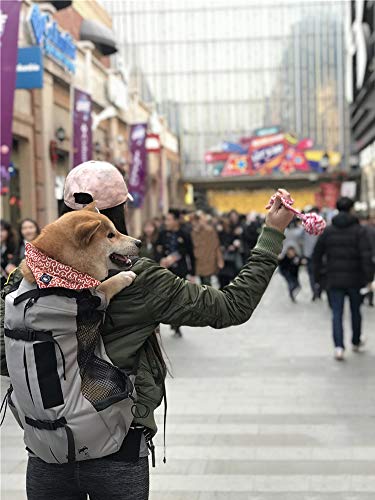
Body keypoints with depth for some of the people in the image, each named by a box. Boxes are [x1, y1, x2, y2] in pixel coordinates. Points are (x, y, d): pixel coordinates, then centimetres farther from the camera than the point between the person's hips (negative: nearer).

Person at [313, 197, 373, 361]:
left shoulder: (327, 231, 2)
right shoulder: (359, 231, -7)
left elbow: (317, 255, 4)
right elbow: (366, 256, -15)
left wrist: (317, 275, 11)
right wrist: (369, 277, -13)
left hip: (334, 280, 1)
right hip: (354, 279, -1)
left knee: (337, 313, 1)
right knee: (355, 311, 18)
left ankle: (339, 346, -14)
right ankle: (356, 342, 34)